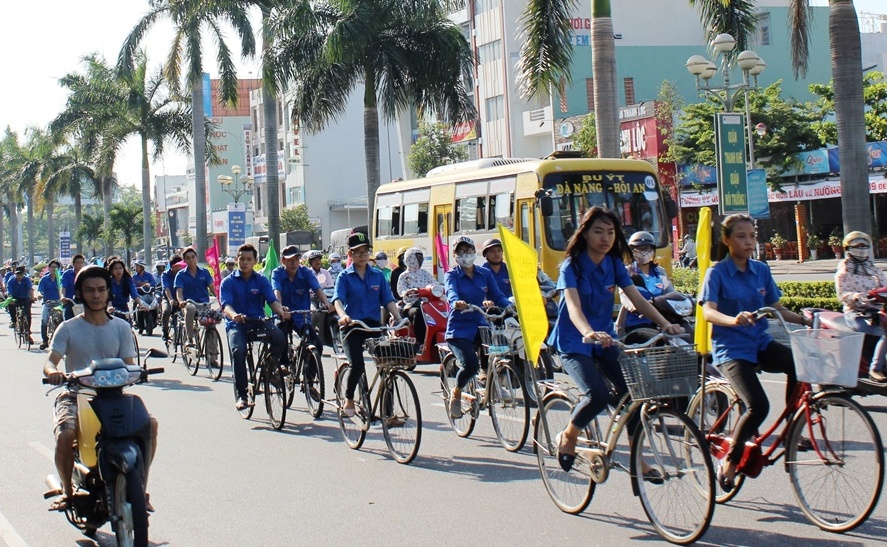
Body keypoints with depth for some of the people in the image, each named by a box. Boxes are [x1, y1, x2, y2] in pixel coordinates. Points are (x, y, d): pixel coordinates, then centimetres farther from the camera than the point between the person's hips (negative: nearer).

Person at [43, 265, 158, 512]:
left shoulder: (121, 327, 10)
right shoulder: (68, 329, 3)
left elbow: (128, 364, 4)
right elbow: (50, 361, -8)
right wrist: (53, 372, -33)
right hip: (75, 397, -2)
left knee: (149, 424, -23)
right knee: (65, 434, -32)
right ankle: (67, 489, -4)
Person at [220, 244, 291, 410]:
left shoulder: (262, 281, 10)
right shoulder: (228, 282, 3)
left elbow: (272, 300, -4)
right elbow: (226, 305, -12)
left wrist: (281, 312, -28)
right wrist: (234, 315, -36)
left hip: (258, 320, 2)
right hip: (236, 324, -2)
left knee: (280, 338, -29)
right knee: (238, 350, -32)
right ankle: (240, 395, -22)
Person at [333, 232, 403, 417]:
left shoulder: (378, 276, 10)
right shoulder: (344, 277, 1)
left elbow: (388, 299, 4)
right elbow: (338, 299, -14)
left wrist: (398, 317, -14)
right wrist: (343, 315, -35)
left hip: (374, 325, 3)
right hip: (352, 326, -3)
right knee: (357, 365, -19)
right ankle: (349, 400, 8)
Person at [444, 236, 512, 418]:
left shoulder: (485, 274, 10)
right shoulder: (452, 275, -2)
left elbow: (498, 296, 4)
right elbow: (451, 293, -22)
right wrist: (456, 303, -46)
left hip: (480, 326, 4)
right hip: (459, 329, -4)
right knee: (470, 365, -26)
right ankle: (456, 393, 7)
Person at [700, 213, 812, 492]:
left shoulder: (761, 270, 10)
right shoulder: (717, 272, -6)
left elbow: (776, 308, 14)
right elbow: (708, 311, -20)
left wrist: (803, 319, -3)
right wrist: (733, 320, -39)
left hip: (760, 344, 5)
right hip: (731, 348, -5)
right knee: (758, 405, -24)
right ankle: (730, 460, -2)